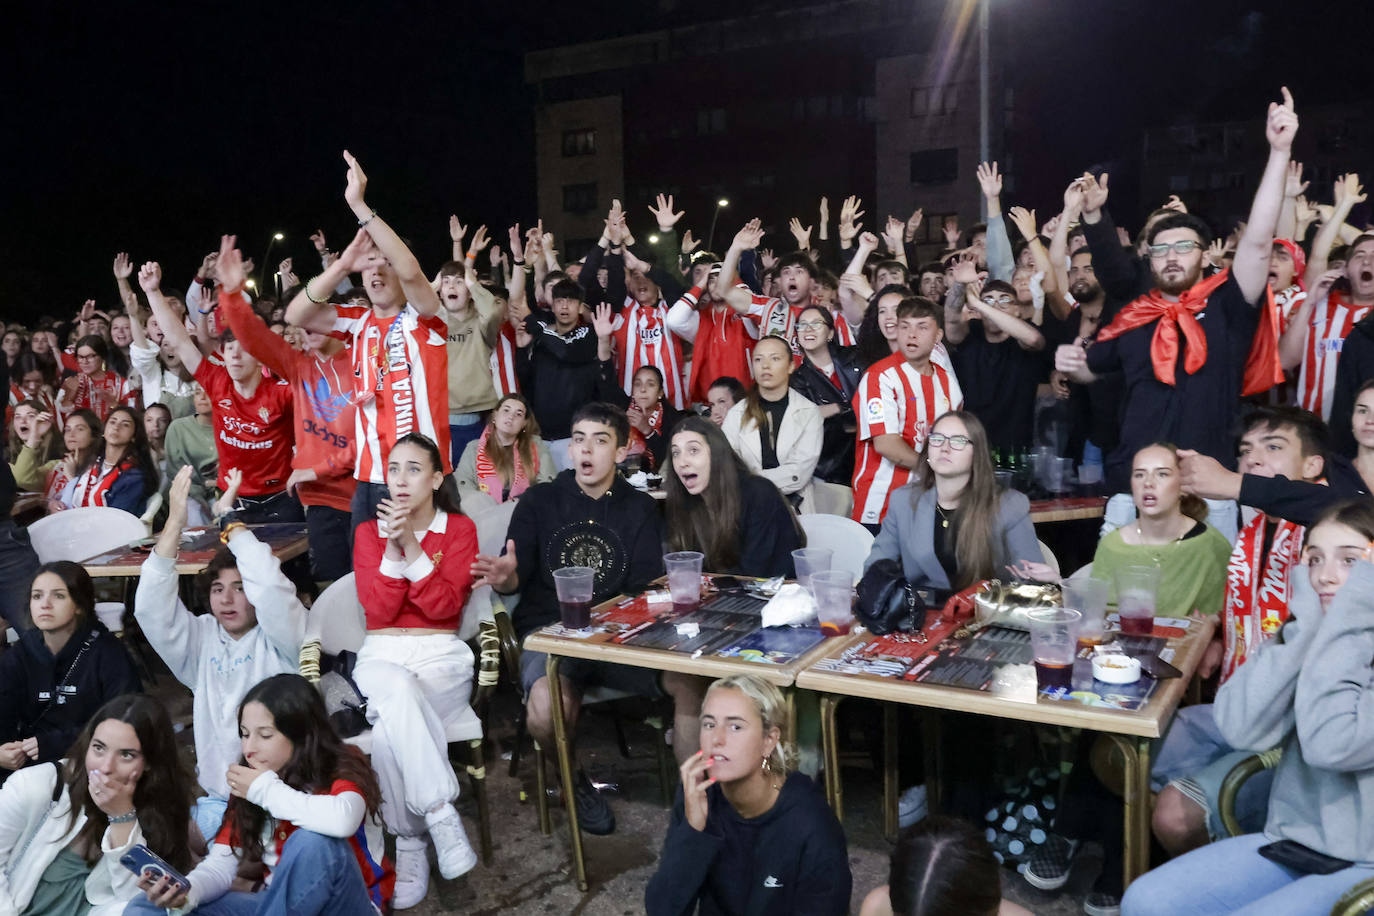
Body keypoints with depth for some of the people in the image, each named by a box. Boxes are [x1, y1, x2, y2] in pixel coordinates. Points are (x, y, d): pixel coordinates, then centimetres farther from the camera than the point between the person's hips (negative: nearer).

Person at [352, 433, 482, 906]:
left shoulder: (460, 529, 5)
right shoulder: (368, 532, 10)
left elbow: (446, 605, -9)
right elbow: (378, 609, -4)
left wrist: (412, 546, -17)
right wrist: (391, 547, -16)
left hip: (441, 654, -1)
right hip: (381, 654, 1)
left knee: (388, 733, -32)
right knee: (398, 689, -38)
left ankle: (410, 843, -17)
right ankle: (441, 813, -32)